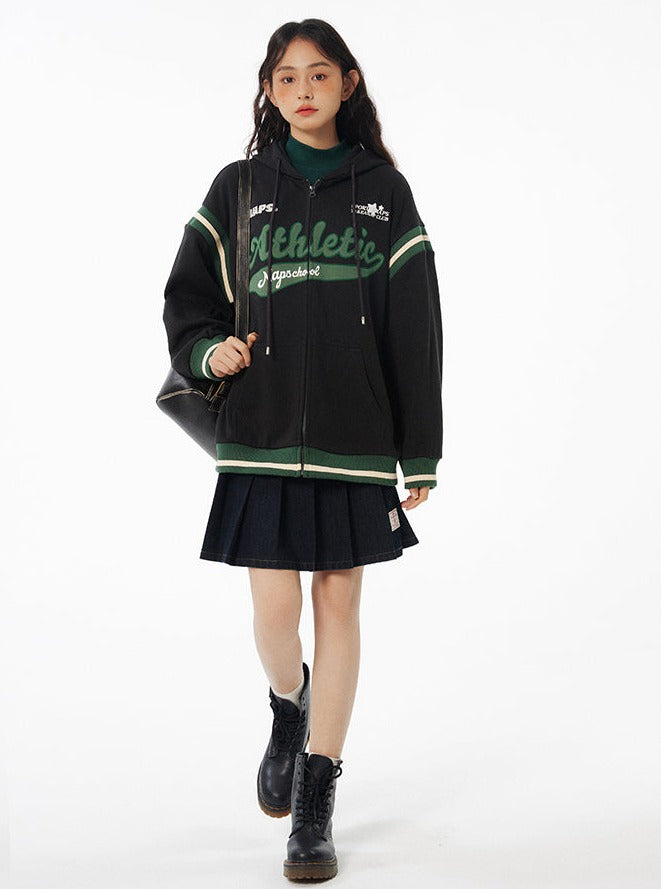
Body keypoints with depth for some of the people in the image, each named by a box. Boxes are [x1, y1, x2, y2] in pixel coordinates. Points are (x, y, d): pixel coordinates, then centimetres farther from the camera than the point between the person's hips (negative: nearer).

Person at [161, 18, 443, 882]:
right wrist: (207, 350, -11)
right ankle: (288, 711, 34)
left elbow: (416, 329, 3)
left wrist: (422, 454, 0)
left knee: (339, 606, 3)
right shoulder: (238, 189, 7)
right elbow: (187, 298, 12)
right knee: (274, 607, -3)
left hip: (354, 436, 0)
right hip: (263, 431, 0)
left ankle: (316, 804, 15)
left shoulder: (383, 191, 5)